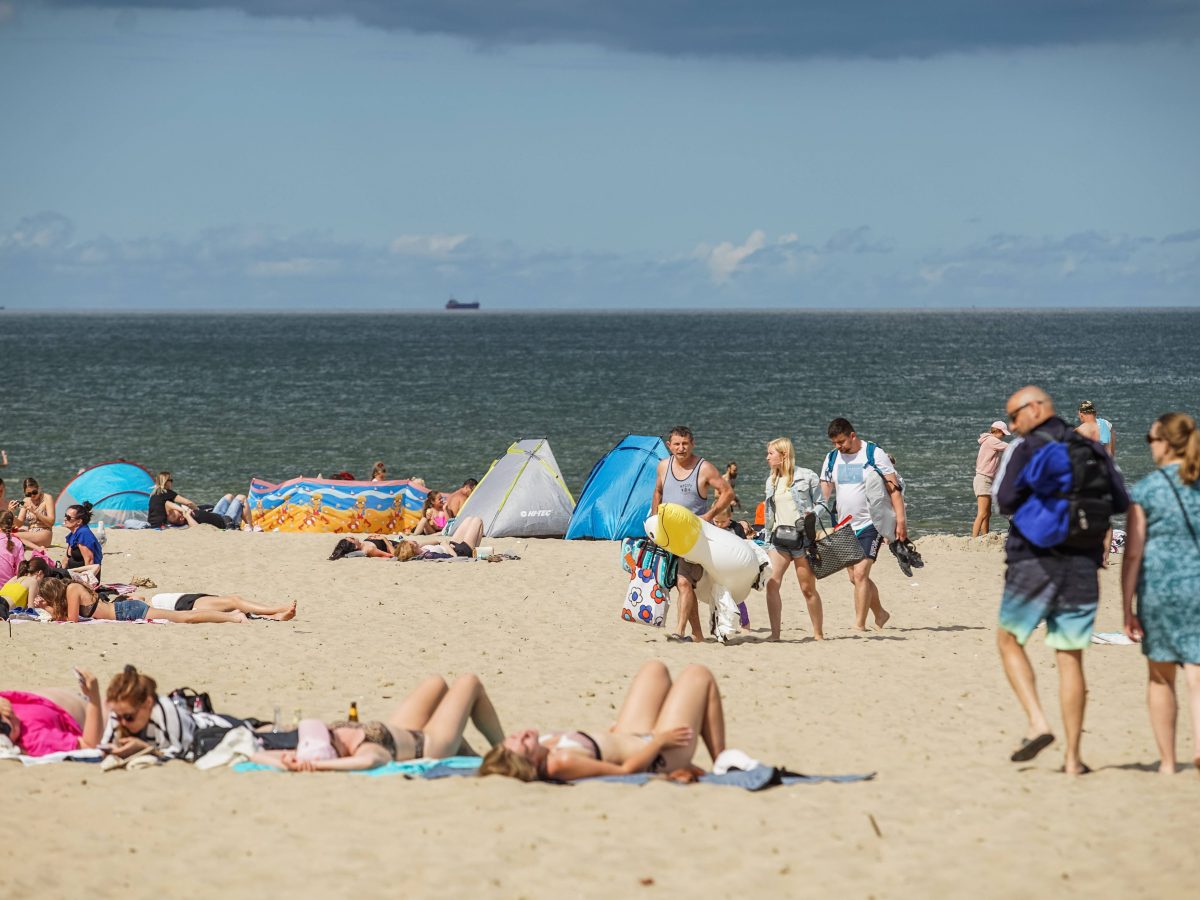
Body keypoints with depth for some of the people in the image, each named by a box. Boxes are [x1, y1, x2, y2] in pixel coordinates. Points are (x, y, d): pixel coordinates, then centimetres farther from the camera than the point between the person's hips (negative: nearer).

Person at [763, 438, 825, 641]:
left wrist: (811, 515, -17)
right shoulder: (771, 481, 16)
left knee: (808, 588, 0)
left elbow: (820, 505, 2)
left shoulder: (806, 477, -1)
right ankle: (775, 633, -13)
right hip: (779, 538, 4)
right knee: (772, 583, -14)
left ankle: (818, 634, 12)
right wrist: (767, 538, 19)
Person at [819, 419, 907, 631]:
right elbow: (823, 493, 8)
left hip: (870, 524, -6)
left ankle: (859, 625, -15)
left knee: (860, 573, -16)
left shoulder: (875, 454, -9)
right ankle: (880, 614, 30)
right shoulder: (832, 459, 7)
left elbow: (894, 488, -9)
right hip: (846, 526, 6)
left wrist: (901, 520, -16)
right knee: (856, 578, 11)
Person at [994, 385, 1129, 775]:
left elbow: (1007, 500, -17)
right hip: (1082, 564, 4)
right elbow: (1121, 502, 8)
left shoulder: (1025, 449, -6)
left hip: (1034, 561, -4)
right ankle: (1073, 757, 6)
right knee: (1070, 657, 7)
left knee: (1009, 639, 15)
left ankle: (1037, 724, -4)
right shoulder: (1093, 449, 9)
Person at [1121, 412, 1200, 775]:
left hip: (1159, 587, -1)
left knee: (1161, 677, 15)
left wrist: (1127, 609, -1)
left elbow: (1132, 554, -5)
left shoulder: (1145, 490, -4)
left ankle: (1167, 762, 23)